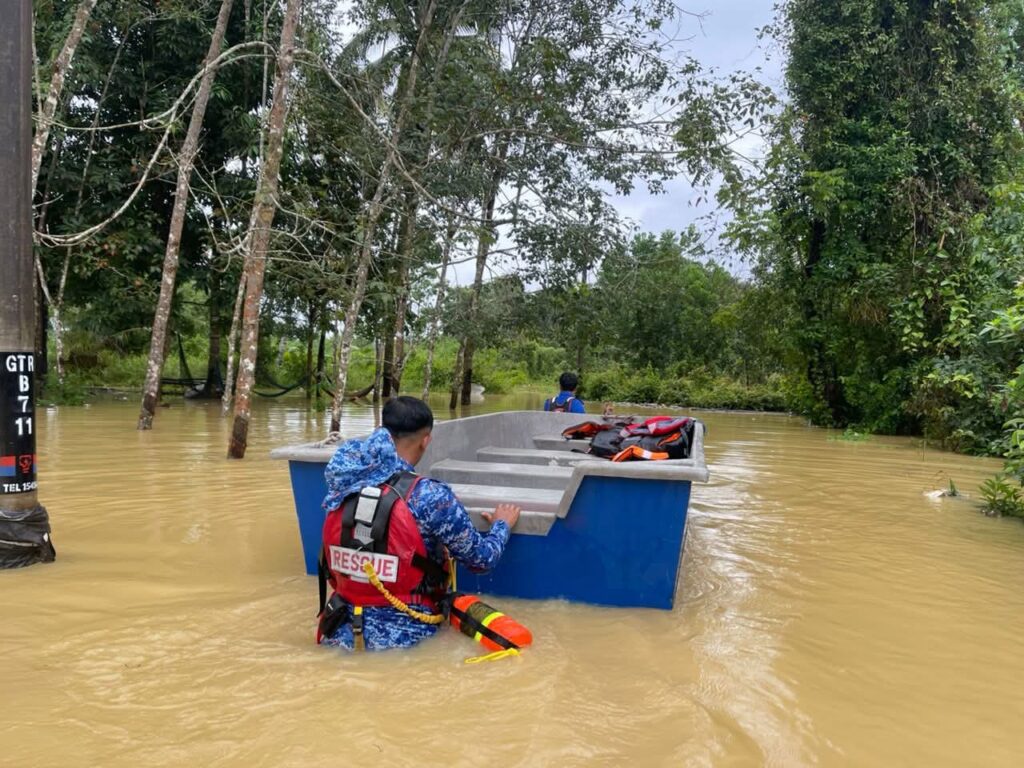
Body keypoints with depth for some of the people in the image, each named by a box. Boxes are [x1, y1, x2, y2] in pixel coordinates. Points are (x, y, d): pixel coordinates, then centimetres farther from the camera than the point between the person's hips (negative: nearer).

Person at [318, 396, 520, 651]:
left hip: (341, 633, 5)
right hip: (405, 638, -5)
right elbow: (482, 559, -3)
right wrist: (502, 525, 18)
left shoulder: (342, 485, -2)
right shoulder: (430, 497, -14)